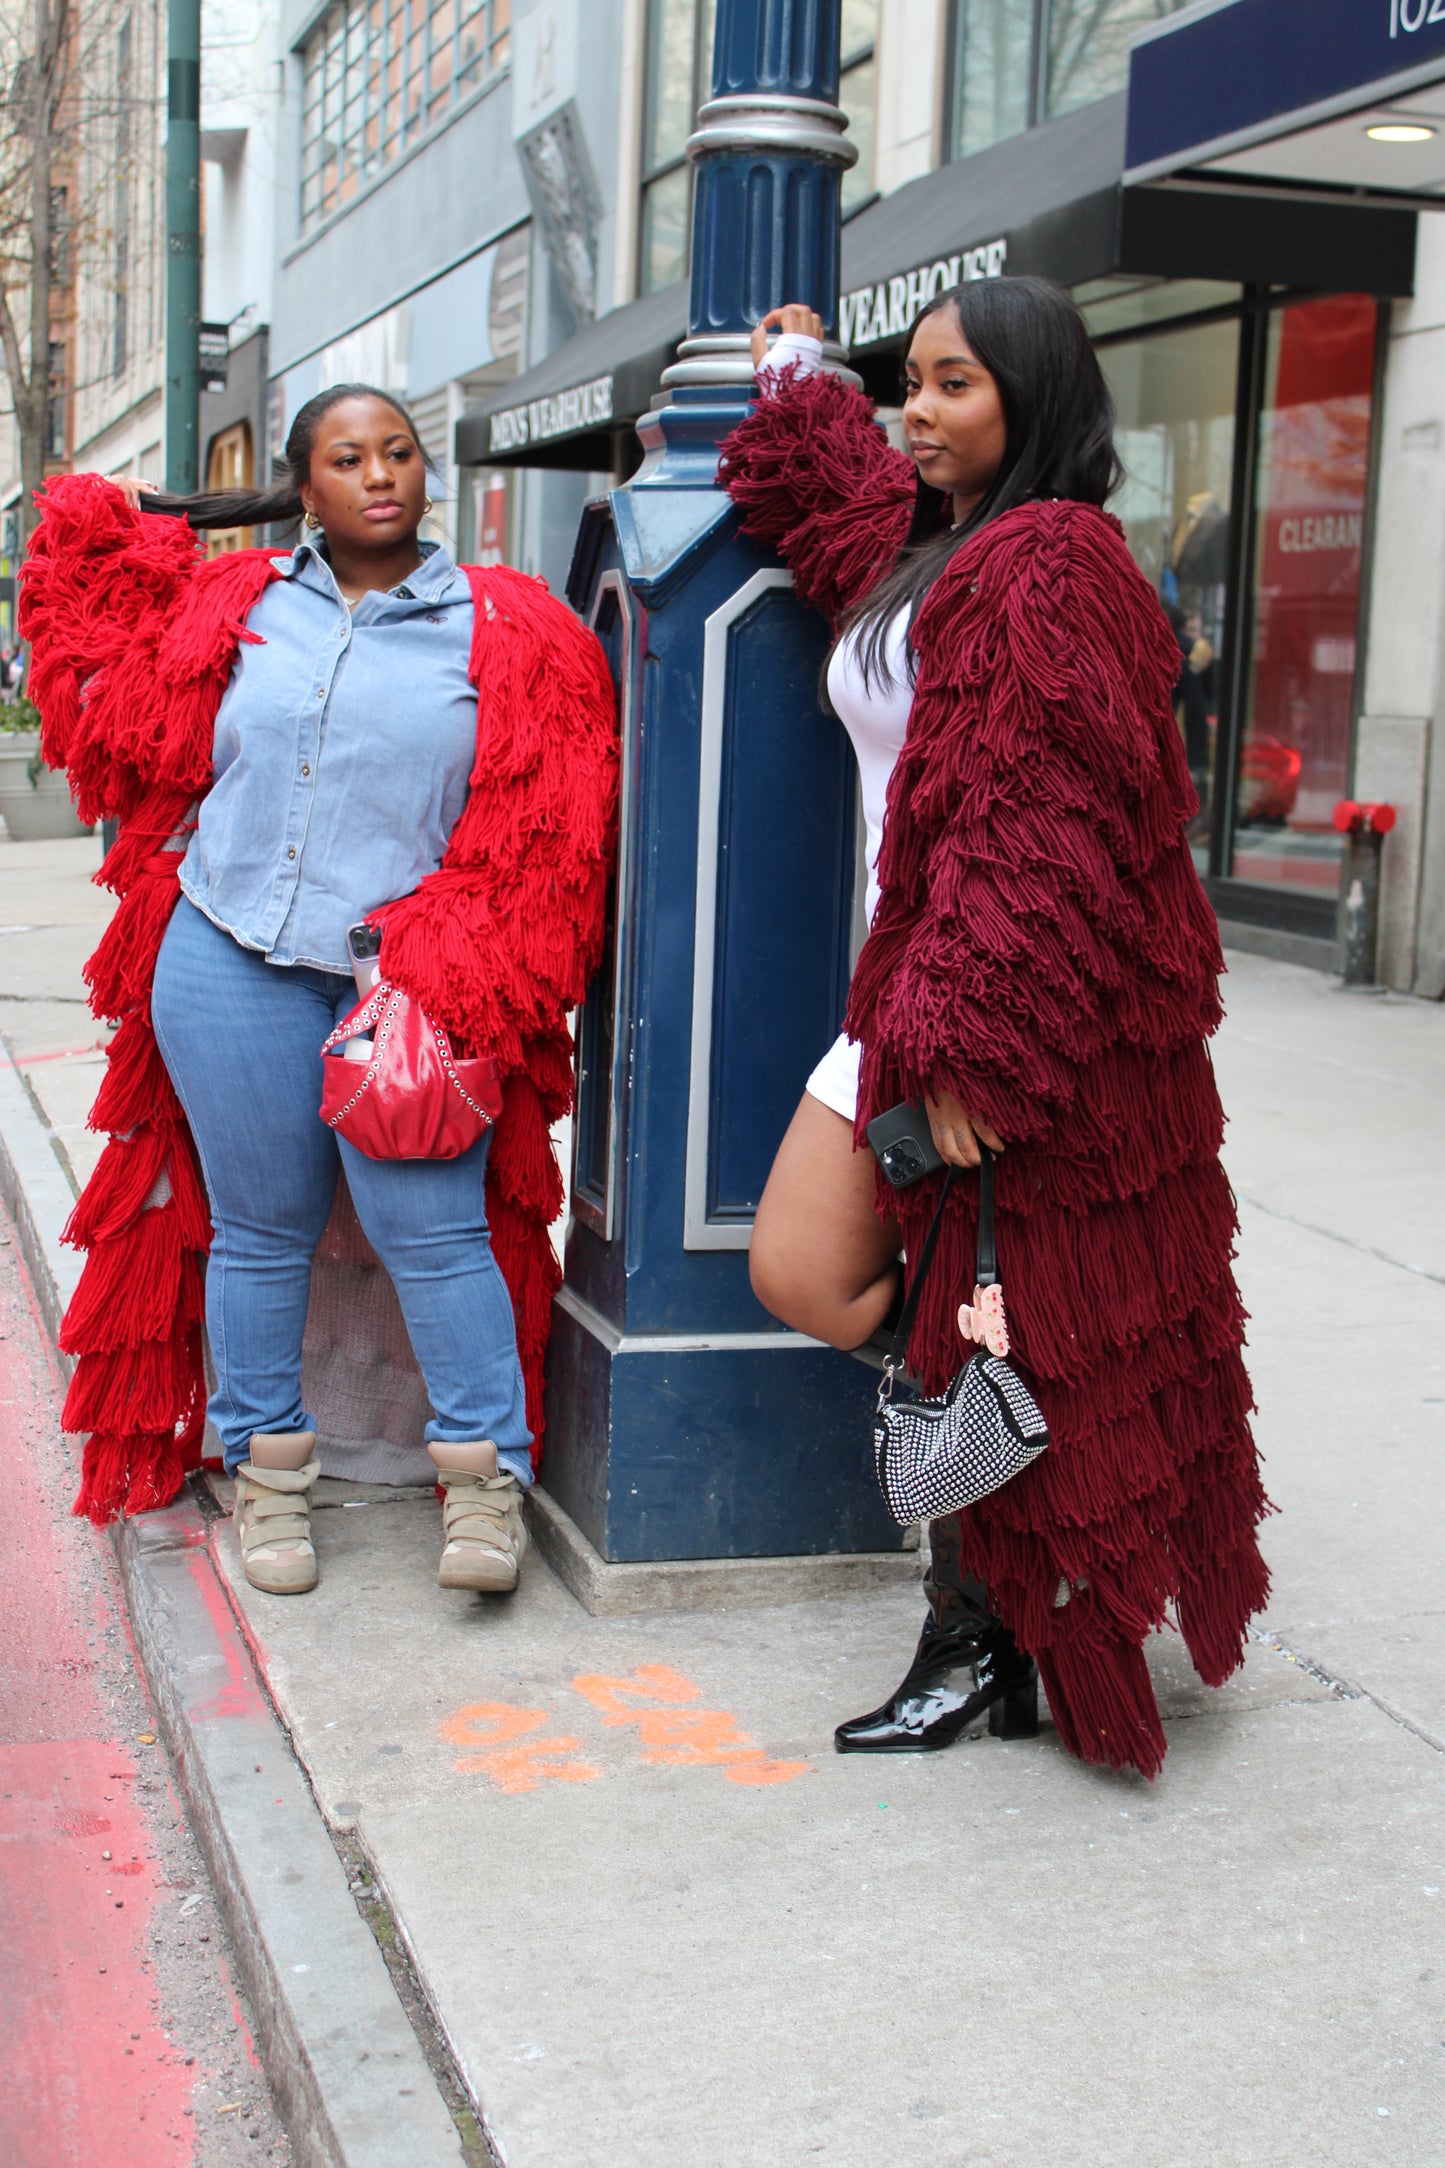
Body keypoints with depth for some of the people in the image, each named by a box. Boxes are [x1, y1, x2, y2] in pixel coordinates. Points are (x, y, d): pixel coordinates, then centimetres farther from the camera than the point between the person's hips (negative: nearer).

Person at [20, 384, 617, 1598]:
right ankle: (267, 1472, 23)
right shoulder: (233, 608, 10)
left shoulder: (508, 633, 4)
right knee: (258, 1226, 9)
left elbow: (542, 830, 1)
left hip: (402, 986, -2)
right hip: (230, 964, 2)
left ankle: (488, 1476, 8)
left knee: (433, 1228, -6)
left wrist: (445, 964, -7)